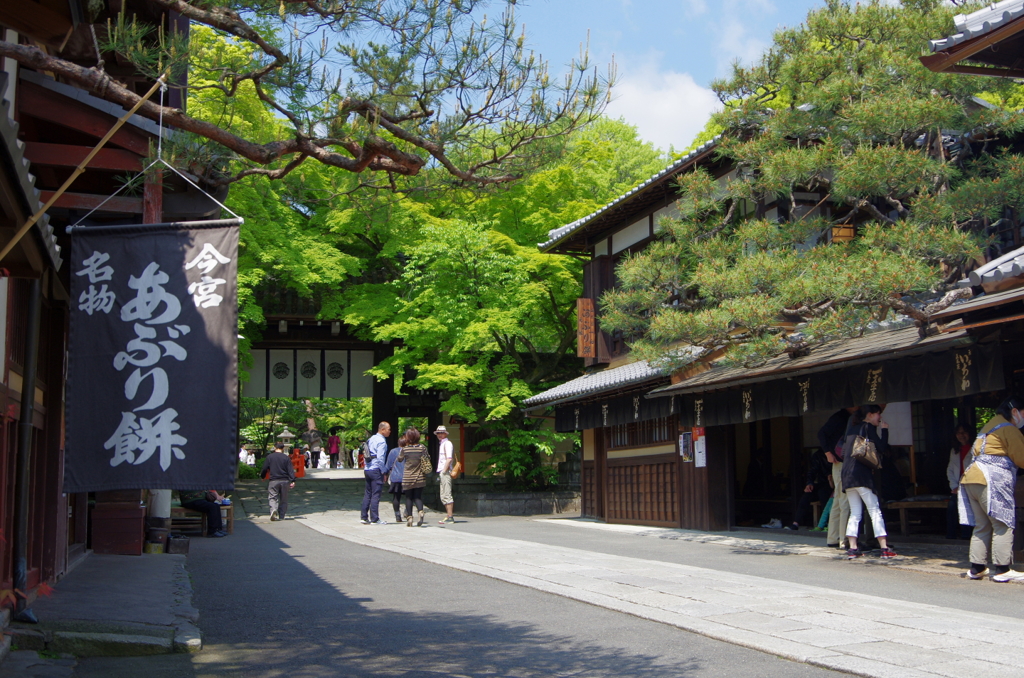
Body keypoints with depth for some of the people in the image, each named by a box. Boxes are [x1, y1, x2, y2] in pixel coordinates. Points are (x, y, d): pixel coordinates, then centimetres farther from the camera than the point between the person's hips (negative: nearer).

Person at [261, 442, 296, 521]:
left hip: (273, 481, -1)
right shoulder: (286, 458, 3)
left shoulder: (269, 457, 2)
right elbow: (291, 470, -4)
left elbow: (264, 468, 4)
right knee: (283, 499, 10)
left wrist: (262, 476, 22)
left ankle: (273, 509, -29)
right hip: (285, 480, 1)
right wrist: (292, 481, -7)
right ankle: (281, 516, 11)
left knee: (272, 497, -1)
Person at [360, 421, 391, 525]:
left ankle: (363, 517, 14)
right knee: (375, 495, -3)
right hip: (376, 470, -8)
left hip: (367, 469, 8)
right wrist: (383, 472, -11)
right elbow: (380, 458, -19)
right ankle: (374, 519, -1)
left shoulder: (371, 438, 14)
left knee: (367, 494, 13)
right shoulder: (381, 441, -13)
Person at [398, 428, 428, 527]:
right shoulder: (422, 448, -4)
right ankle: (420, 511, -15)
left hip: (407, 478, -1)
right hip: (419, 477, 1)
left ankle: (409, 518, 3)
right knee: (418, 496, 9)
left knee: (408, 497, 7)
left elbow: (399, 459, 8)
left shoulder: (405, 449, -8)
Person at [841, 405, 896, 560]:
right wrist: (885, 430, 2)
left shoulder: (852, 429, 19)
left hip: (847, 475, 7)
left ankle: (852, 549, 2)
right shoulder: (869, 427, -3)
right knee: (875, 511, -4)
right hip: (862, 475, -7)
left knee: (855, 513, 9)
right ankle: (884, 549, -6)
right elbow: (882, 448, -9)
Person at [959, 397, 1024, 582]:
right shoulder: (1008, 429, -3)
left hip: (971, 478, 9)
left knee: (982, 526, 11)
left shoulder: (989, 426, 26)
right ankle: (1002, 569, -8)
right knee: (1003, 524, -6)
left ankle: (977, 568, 10)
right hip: (990, 481, -9)